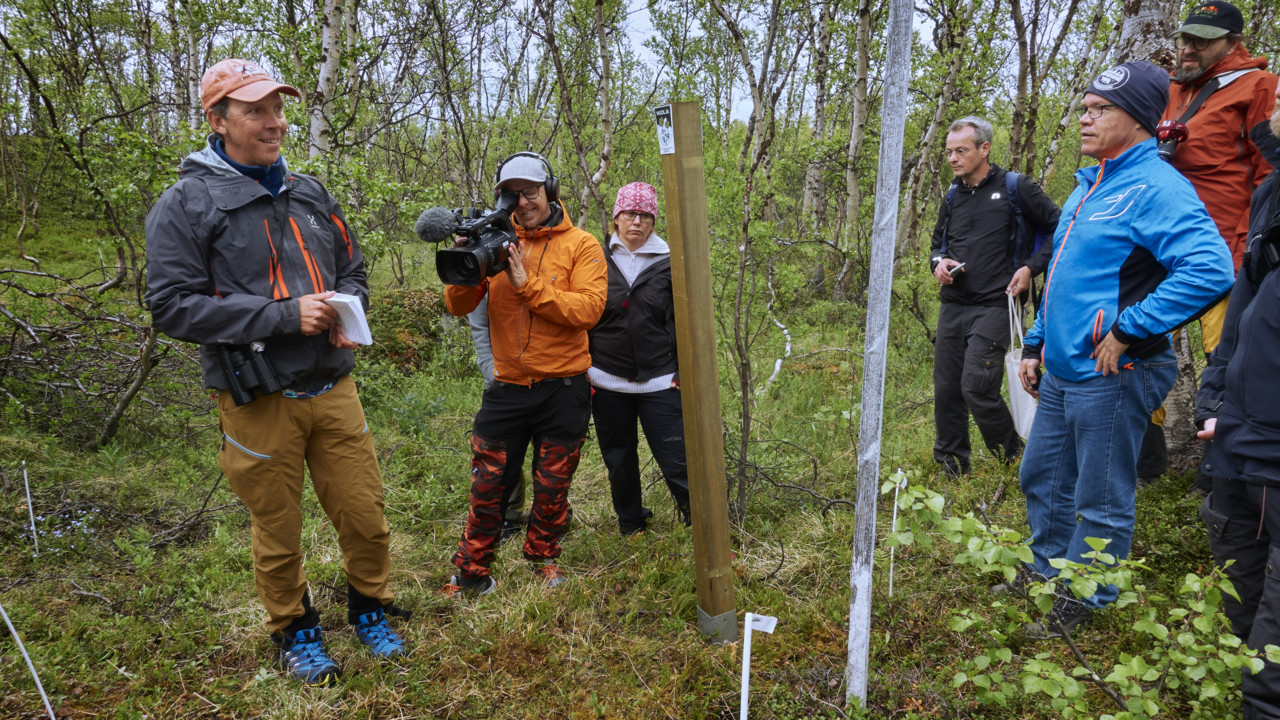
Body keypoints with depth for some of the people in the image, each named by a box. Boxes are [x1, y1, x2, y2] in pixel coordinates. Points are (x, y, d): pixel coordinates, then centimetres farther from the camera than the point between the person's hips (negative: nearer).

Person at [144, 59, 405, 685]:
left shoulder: (308, 193, 10)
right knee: (278, 535, 12)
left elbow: (352, 270, 19)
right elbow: (172, 305, -12)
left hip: (332, 391, 4)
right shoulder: (185, 204, -6)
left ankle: (370, 610, 34)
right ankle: (295, 632, 35)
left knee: (366, 517, 9)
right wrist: (283, 315, -20)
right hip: (259, 403, -4)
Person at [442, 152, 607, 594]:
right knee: (486, 483, 7)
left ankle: (543, 558, 36)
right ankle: (471, 571, 23)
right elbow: (458, 307, -1)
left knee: (552, 486, 14)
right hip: (507, 387, 2)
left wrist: (527, 283, -22)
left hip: (562, 388, -1)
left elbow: (588, 309, -18)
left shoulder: (581, 245, -3)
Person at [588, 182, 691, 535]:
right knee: (619, 459, 14)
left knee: (676, 459, -4)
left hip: (658, 382, -2)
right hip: (608, 382, 2)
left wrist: (684, 374, -1)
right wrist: (584, 373, 5)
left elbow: (682, 322, 4)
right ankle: (630, 523, 33)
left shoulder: (668, 263, 2)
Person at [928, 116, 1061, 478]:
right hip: (953, 306, 6)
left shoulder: (1015, 188, -3)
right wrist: (938, 263, 4)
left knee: (977, 388, -14)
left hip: (994, 306, -6)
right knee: (946, 390, 7)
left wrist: (1031, 267, -8)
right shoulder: (953, 196, 14)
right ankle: (950, 468, 21)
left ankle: (1014, 459, 9)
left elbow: (1059, 229, 2)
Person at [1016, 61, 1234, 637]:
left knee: (1100, 502, 6)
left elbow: (1211, 270, -29)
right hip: (1061, 371, 10)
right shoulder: (1088, 186, 15)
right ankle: (1046, 572, 39)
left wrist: (1128, 331, -25)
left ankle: (1084, 602, 22)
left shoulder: (1155, 187, -15)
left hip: (1109, 376, -9)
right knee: (1041, 478, 20)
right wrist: (1035, 344, 20)